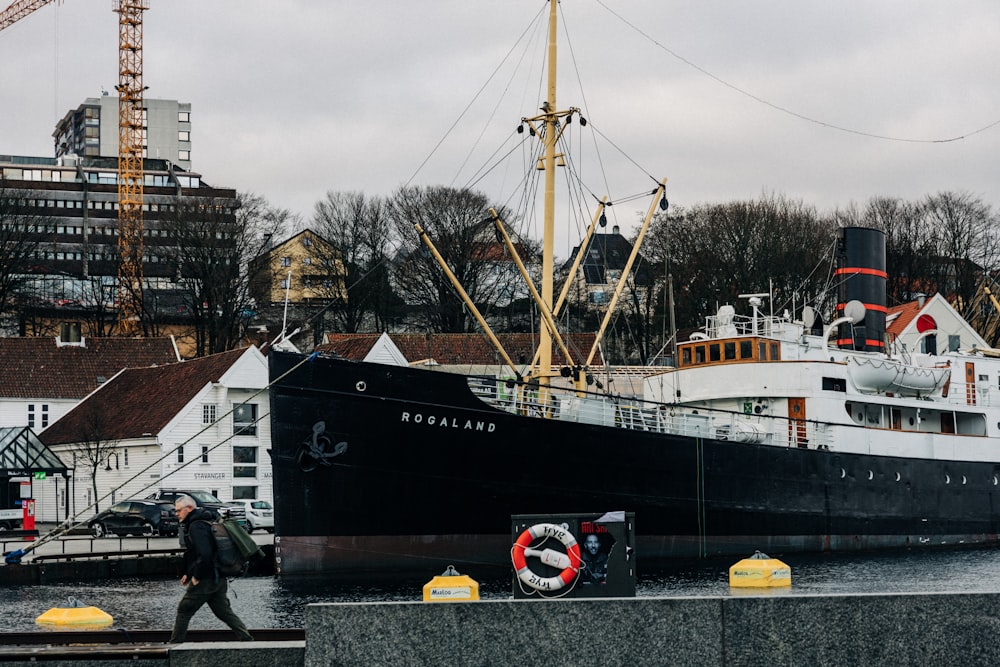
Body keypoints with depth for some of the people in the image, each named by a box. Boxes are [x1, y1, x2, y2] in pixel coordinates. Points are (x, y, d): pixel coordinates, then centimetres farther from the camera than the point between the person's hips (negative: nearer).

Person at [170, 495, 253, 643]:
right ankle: (247, 640, 5)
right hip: (217, 579, 10)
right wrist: (188, 574, 19)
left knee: (183, 611, 0)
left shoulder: (196, 526, -15)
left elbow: (204, 554, -26)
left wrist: (196, 577, -16)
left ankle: (174, 645, 5)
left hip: (205, 580, -10)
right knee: (224, 611, 10)